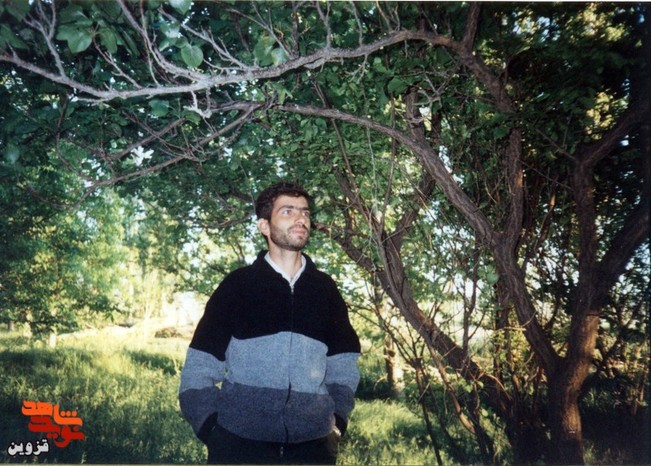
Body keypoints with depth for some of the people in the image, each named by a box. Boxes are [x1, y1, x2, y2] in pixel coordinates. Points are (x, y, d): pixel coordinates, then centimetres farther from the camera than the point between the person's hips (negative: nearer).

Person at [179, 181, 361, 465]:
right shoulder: (237, 284, 0)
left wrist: (337, 422, 2)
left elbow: (343, 364, 12)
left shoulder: (325, 289, 7)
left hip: (312, 442, 2)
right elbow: (199, 367, 1)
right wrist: (210, 428, -6)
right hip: (239, 441, -2)